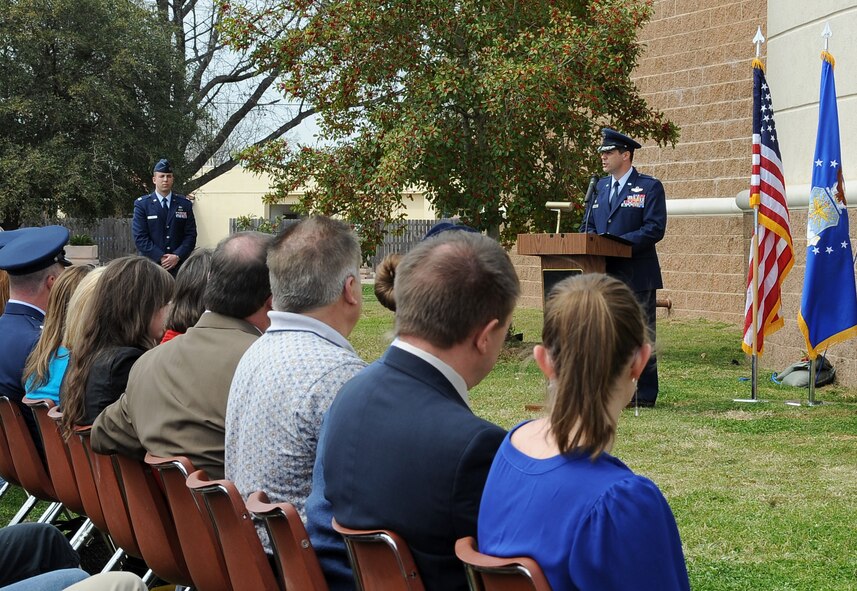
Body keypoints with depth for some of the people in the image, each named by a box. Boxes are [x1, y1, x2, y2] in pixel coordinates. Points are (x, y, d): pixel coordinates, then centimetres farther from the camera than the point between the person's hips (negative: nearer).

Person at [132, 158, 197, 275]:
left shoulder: (185, 204, 10)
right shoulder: (142, 204, 4)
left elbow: (190, 235, 6)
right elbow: (140, 237, -3)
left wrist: (177, 256, -9)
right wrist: (160, 258, -12)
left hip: (179, 266, 2)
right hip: (151, 265, -2)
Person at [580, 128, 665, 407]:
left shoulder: (650, 187, -3)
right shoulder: (600, 187, 15)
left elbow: (655, 228, -13)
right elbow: (588, 224, 18)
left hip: (637, 276, -6)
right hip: (604, 274, 6)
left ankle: (645, 395, 5)